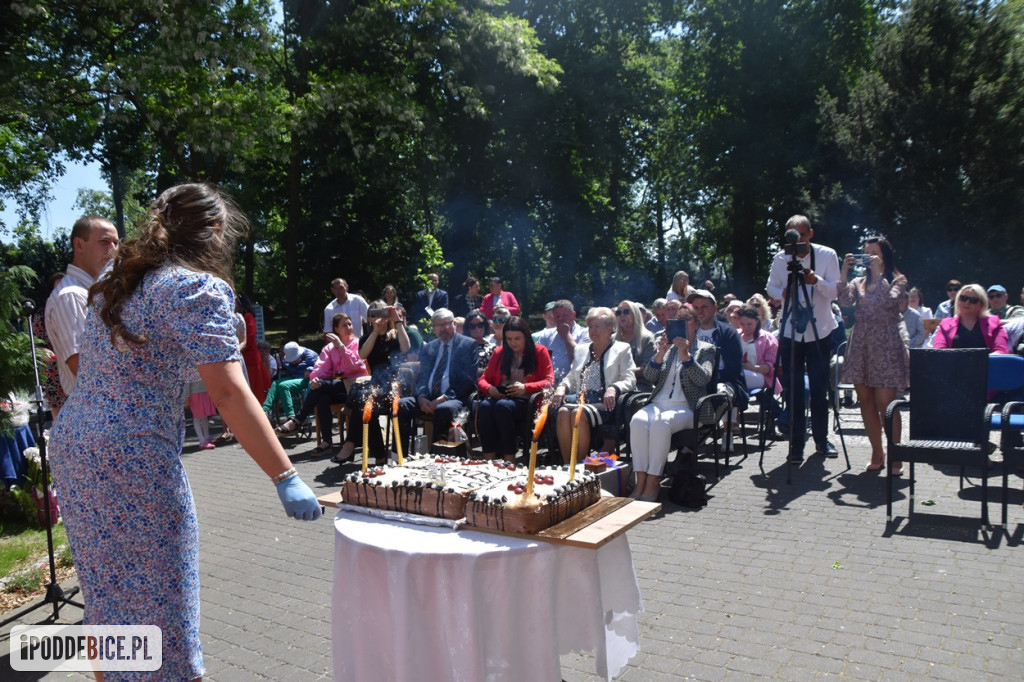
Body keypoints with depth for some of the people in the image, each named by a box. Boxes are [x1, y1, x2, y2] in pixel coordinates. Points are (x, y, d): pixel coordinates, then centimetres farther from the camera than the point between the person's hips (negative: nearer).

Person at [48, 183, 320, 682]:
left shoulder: (116, 284, 13)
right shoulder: (198, 288, -13)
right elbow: (229, 393, -21)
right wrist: (286, 479, -22)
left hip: (69, 446, 8)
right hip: (133, 459, -8)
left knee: (107, 596, 20)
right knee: (162, 605, 5)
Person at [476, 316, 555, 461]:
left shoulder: (539, 351, 12)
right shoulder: (499, 353, 21)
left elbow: (549, 381, 3)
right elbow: (483, 379, 19)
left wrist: (525, 388, -14)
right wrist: (489, 389, -5)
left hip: (525, 401, -3)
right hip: (500, 398, 3)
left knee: (503, 406, -38)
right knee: (484, 406, -34)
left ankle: (510, 463, -38)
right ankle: (488, 460, -38)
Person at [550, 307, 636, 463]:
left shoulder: (622, 349, 13)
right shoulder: (581, 349, 27)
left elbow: (629, 380, 2)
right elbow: (571, 377, 27)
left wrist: (613, 388, -19)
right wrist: (562, 387, 3)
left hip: (604, 404, -4)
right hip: (580, 400, 4)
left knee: (579, 413, -35)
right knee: (563, 412, -32)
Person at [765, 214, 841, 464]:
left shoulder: (827, 255, -5)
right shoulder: (781, 258, -1)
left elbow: (835, 292, -8)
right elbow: (771, 287, 9)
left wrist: (817, 281, -27)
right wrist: (783, 292, -13)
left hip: (820, 332, -1)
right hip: (790, 331, 1)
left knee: (819, 389, 4)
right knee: (793, 390, 1)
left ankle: (821, 440, 21)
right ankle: (796, 445, 9)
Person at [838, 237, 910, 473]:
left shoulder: (897, 281, 3)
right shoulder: (859, 282, 14)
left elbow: (888, 301, -17)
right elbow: (845, 300, -6)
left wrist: (878, 273, -16)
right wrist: (844, 271, -10)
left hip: (885, 347, -5)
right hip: (861, 346, 5)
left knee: (886, 405, -8)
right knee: (866, 403, 7)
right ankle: (877, 454, 17)